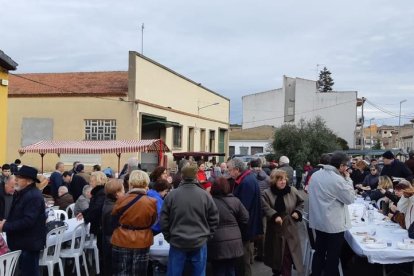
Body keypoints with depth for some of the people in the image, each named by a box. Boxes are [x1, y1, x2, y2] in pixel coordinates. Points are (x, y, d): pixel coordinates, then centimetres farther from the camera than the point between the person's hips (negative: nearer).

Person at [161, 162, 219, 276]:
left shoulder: (172, 195, -7)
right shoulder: (205, 195, -7)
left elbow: (163, 220, -1)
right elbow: (214, 219, 0)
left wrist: (168, 237, 11)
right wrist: (207, 236, 12)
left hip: (177, 242, 0)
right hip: (199, 242, 0)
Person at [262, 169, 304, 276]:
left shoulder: (293, 191, -1)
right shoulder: (267, 193, -6)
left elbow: (301, 203, 11)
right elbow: (266, 208, -15)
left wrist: (297, 212, -5)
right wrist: (275, 216, -29)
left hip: (290, 228, 0)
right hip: (275, 229, 0)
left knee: (288, 255, -2)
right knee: (275, 252, 15)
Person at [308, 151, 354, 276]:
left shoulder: (315, 175, 2)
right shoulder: (338, 180, -22)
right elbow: (350, 198, -13)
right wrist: (348, 179, -6)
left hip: (318, 221, 7)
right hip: (334, 224, -7)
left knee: (319, 252, 19)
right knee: (332, 257, 7)